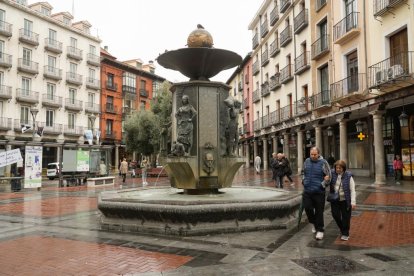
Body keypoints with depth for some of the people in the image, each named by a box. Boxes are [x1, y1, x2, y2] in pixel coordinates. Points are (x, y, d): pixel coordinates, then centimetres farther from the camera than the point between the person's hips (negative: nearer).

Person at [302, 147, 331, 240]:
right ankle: (314, 223, 29)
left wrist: (323, 185, -10)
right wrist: (303, 181, 11)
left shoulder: (323, 162, -7)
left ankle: (320, 230, 16)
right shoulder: (307, 161, 7)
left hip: (319, 192, -4)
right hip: (307, 191, 4)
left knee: (319, 211, 3)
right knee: (307, 208, 2)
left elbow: (329, 176, -4)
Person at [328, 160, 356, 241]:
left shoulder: (348, 176, -10)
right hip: (335, 200, 3)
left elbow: (352, 190, -9)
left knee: (345, 217, 4)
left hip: (345, 201, -3)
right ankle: (342, 229, 31)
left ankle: (345, 234, 21)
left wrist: (353, 202, -16)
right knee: (335, 215, 4)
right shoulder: (332, 173, -3)